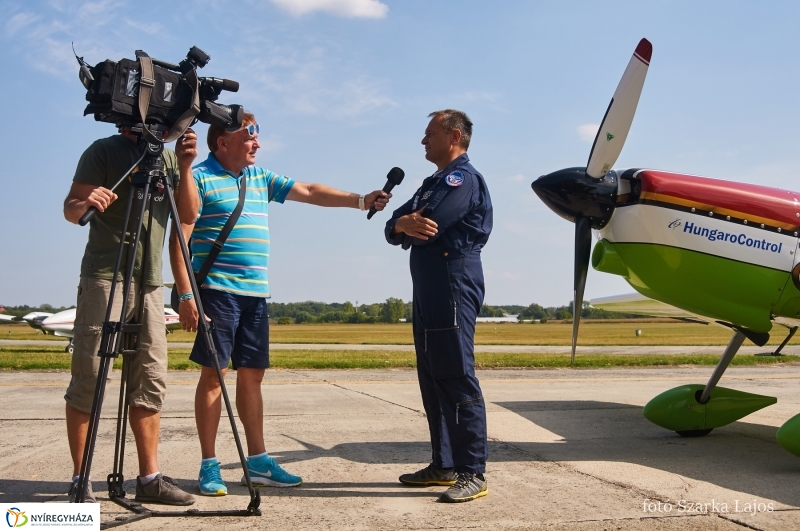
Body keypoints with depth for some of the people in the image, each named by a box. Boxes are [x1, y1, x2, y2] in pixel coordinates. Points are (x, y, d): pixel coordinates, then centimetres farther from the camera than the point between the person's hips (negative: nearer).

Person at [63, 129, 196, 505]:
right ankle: (80, 480, 6)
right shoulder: (104, 151, -1)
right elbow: (70, 210, -4)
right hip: (105, 279, -5)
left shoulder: (168, 157, 14)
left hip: (150, 283, 5)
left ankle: (149, 478, 9)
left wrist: (185, 169, -6)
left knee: (151, 381, 3)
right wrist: (85, 203, -28)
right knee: (88, 379, -3)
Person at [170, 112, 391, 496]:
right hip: (217, 291, -7)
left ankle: (257, 461, 17)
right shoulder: (200, 177, -5)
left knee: (251, 375, 10)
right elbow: (180, 238, -10)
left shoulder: (260, 177, 16)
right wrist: (185, 295, -17)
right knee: (213, 373, -2)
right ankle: (209, 466, 7)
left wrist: (359, 200, 9)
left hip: (256, 293, 7)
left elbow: (309, 192, 16)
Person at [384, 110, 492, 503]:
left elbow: (426, 225, -19)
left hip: (453, 289, -10)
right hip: (428, 291, 10)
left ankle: (473, 473, -8)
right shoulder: (433, 183, 24)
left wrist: (405, 224, 3)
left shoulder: (464, 179, -6)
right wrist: (404, 224, -11)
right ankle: (444, 464, 19)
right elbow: (393, 230, 13)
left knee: (457, 378, -11)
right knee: (433, 379, 11)